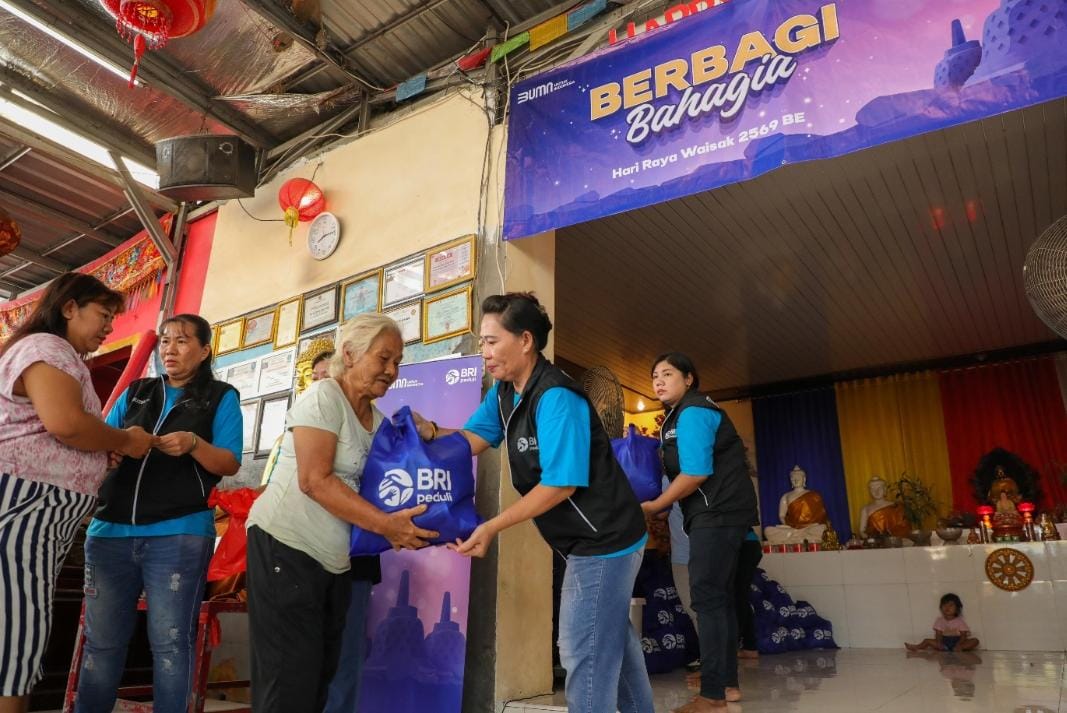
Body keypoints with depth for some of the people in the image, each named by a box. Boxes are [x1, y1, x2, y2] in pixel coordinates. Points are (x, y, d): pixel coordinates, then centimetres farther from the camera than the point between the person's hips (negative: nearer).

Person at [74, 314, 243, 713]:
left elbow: (230, 464, -2)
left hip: (179, 533, -4)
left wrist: (193, 444, -21)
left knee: (170, 641, 1)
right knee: (101, 640, 11)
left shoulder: (221, 397, 4)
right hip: (110, 529, 4)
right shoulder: (134, 393, 17)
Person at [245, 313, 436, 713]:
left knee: (321, 674, 11)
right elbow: (314, 481, -21)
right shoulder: (323, 397, -11)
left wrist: (400, 526, -12)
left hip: (336, 560, 8)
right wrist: (384, 524, -25)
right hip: (286, 546, -7)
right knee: (290, 681, -4)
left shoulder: (379, 420, 11)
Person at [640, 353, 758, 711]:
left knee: (708, 598, -10)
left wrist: (654, 506, -11)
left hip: (718, 513, -11)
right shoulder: (680, 416, 21)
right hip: (719, 514, 11)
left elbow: (696, 473, -20)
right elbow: (682, 470, 20)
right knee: (718, 597, 12)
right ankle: (727, 683, 20)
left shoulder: (692, 412, -11)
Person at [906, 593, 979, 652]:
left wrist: (958, 645, -26)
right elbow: (938, 635, -2)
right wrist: (939, 644, -24)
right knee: (927, 641, -16)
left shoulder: (960, 621, 2)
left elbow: (963, 636, -7)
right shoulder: (940, 620, 5)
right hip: (944, 642, 1)